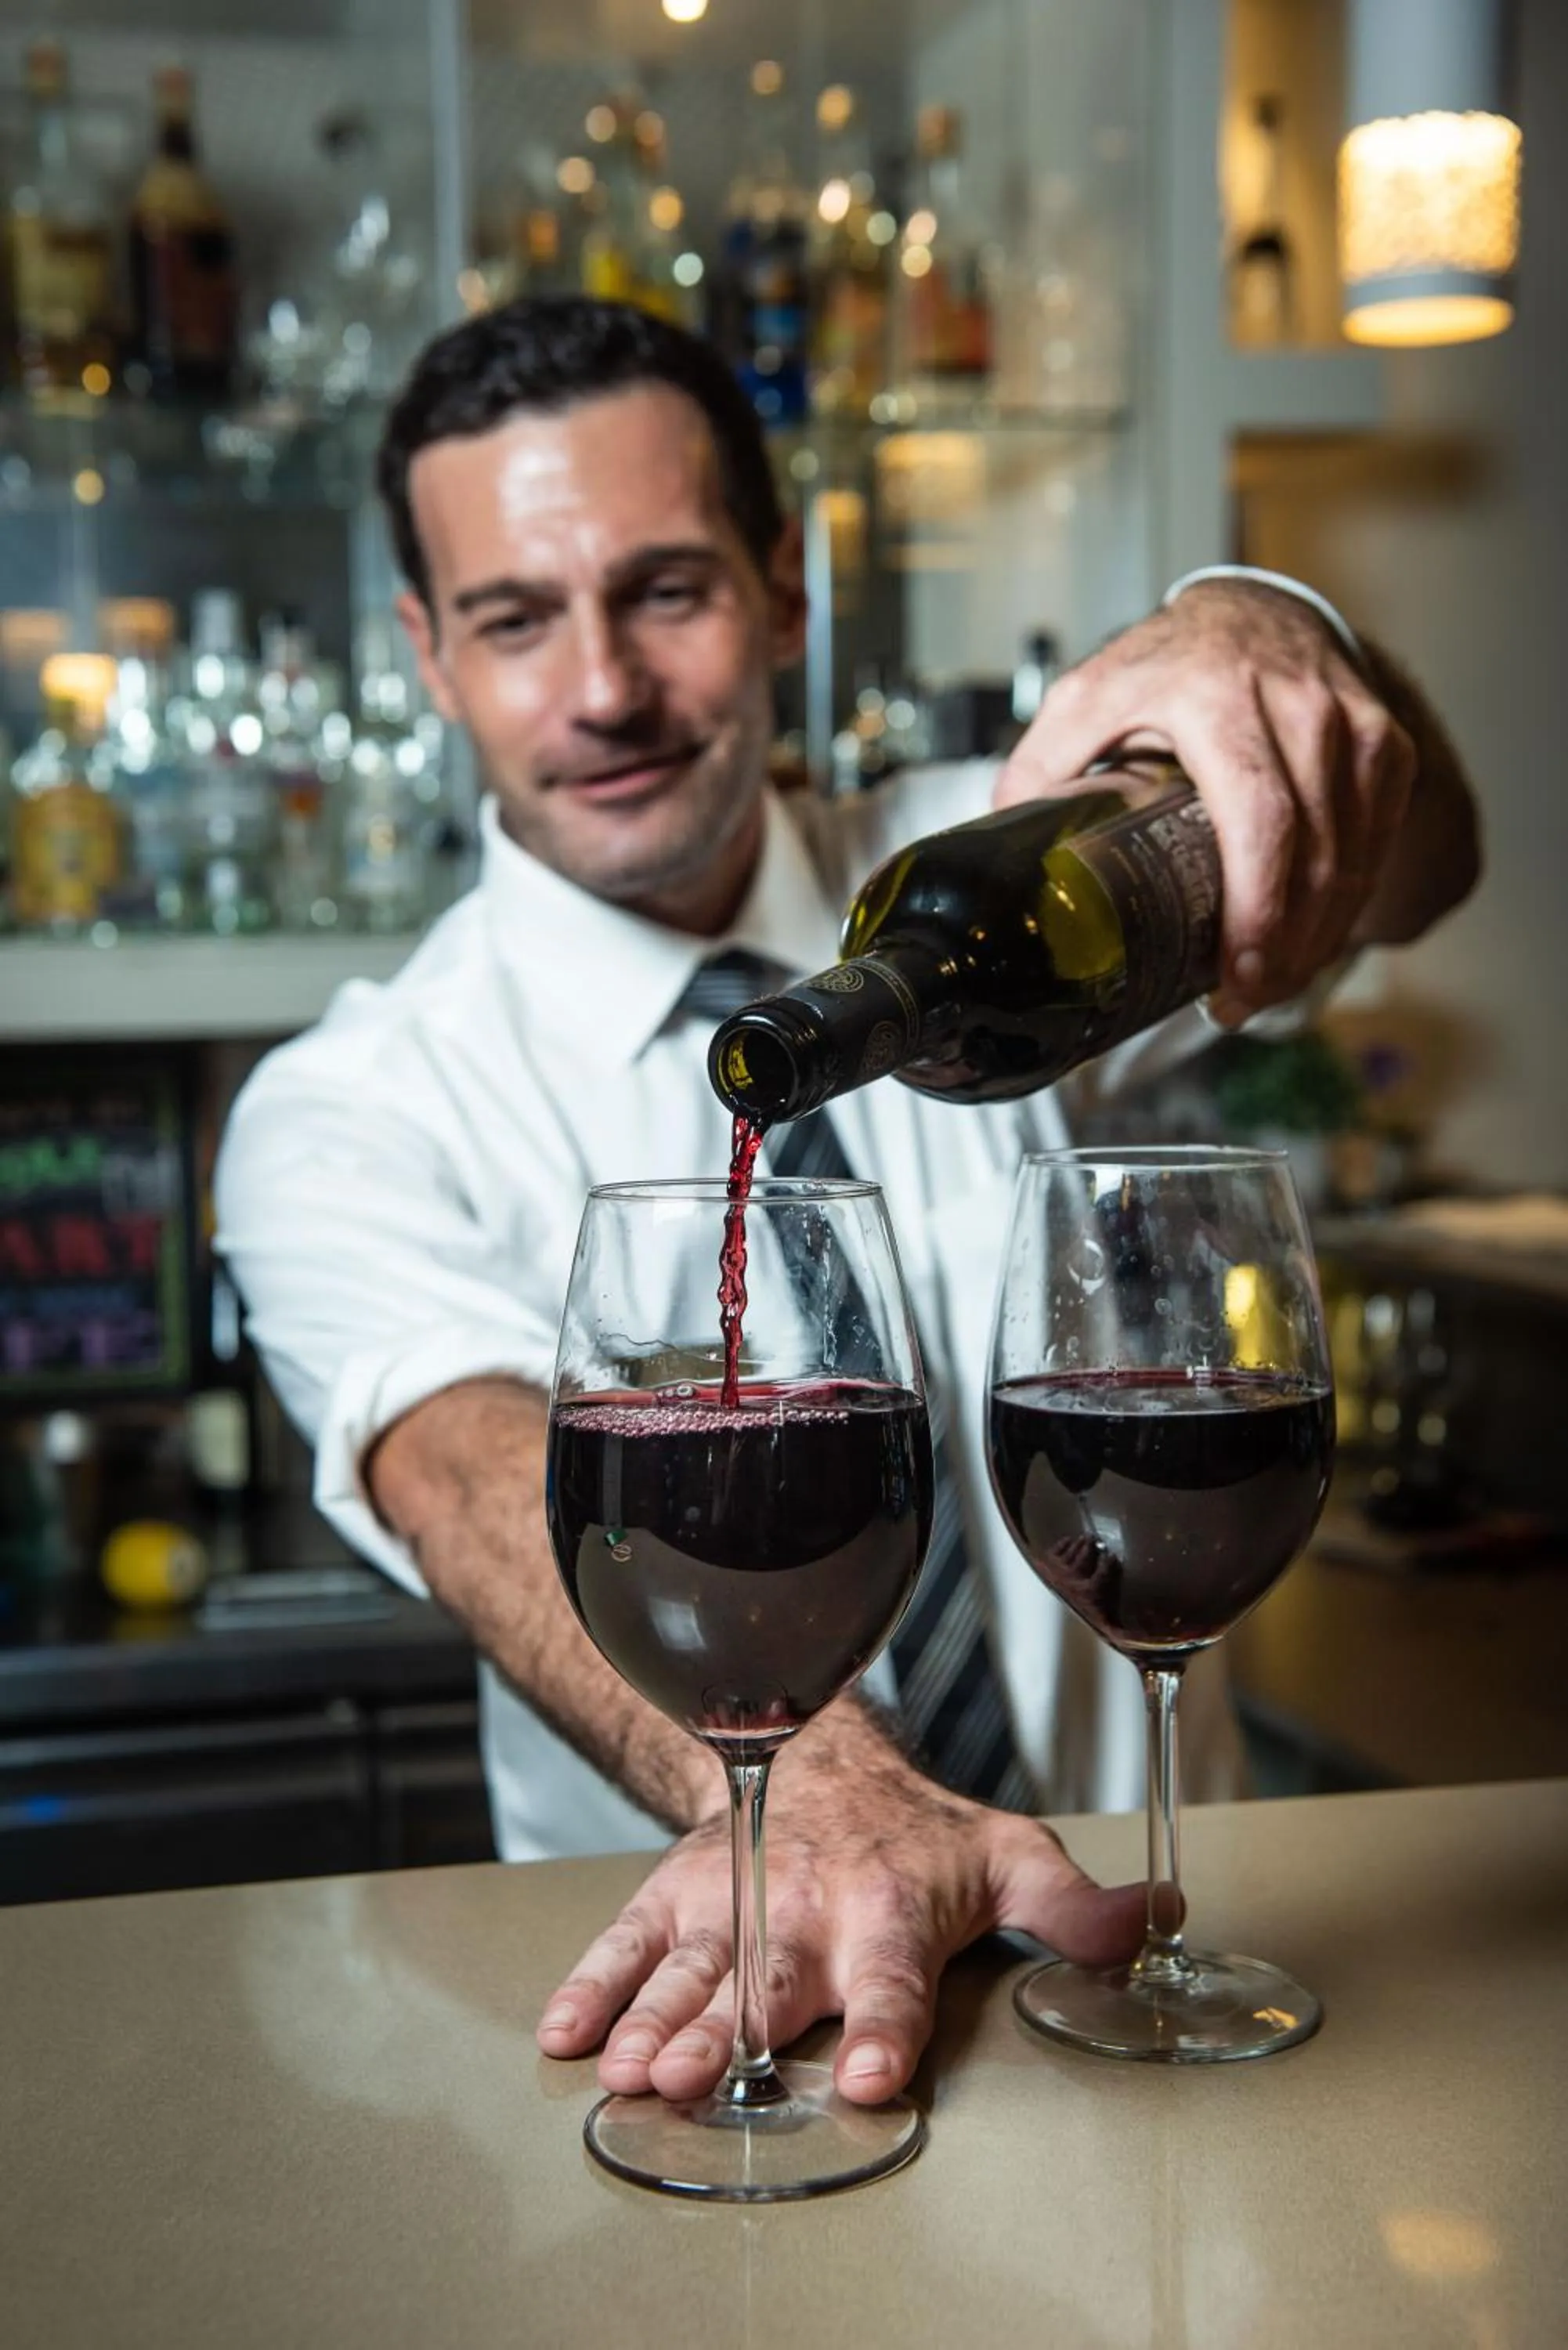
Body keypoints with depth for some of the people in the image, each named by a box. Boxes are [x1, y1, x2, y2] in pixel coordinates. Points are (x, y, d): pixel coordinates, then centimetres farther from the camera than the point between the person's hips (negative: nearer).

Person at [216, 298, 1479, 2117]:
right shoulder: (345, 1120, -6)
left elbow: (1409, 868, -14)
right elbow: (476, 1472, -25)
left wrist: (1264, 637, -36)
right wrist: (796, 1791, -44)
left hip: (1132, 1913, 2)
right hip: (695, 1976, -1)